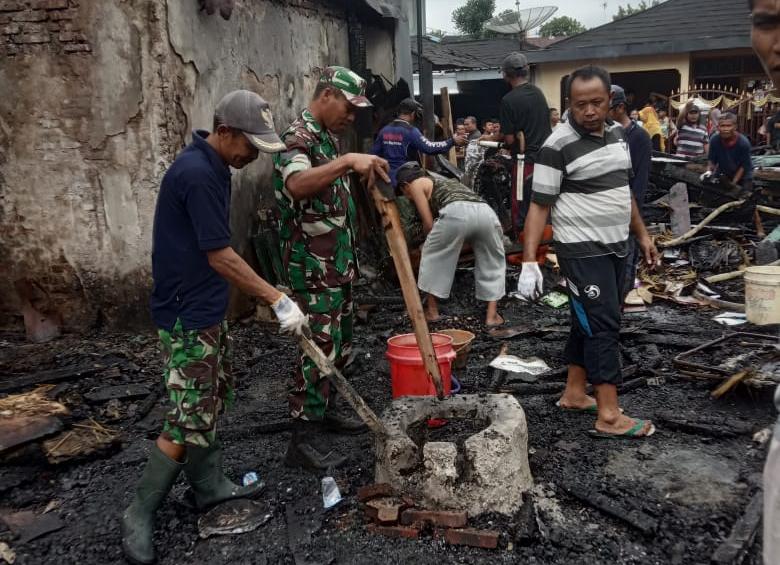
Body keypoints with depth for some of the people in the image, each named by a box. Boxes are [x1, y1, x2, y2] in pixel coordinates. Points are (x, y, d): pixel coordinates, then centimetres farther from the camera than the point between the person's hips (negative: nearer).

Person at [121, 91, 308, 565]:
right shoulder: (197, 173, -23)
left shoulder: (214, 166, 8)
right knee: (189, 420, -5)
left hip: (207, 308, 10)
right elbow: (220, 256, -24)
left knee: (211, 402, 18)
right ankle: (140, 514, 8)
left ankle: (209, 485, 32)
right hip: (187, 316, -10)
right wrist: (278, 300, -21)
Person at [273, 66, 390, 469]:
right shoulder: (298, 137, -16)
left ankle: (323, 409, 33)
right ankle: (301, 441, 0)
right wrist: (348, 161, -46)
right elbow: (296, 184, -39)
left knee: (340, 343, 17)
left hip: (338, 262, 10)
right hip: (313, 266, -10)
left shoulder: (329, 136, 15)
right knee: (320, 346, -8)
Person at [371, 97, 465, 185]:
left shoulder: (384, 130, 8)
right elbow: (429, 148, -16)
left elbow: (374, 154, 10)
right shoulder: (410, 131, -10)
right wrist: (452, 141, -10)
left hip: (387, 179, 6)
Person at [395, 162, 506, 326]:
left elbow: (428, 223, 16)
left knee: (433, 256, 18)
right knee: (493, 264, 24)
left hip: (457, 212, -6)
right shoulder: (441, 180, 43)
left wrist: (428, 239, 35)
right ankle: (492, 315, 20)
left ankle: (432, 311, 24)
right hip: (485, 211, 6)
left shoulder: (416, 184, 22)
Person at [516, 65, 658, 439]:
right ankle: (609, 415, -2)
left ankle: (574, 394, 26)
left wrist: (641, 234, 20)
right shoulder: (558, 146, -15)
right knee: (603, 325, -8)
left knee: (589, 322, 14)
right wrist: (529, 260, -22)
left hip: (616, 247, 8)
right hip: (583, 250, -8)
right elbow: (539, 205, -15)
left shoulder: (616, 134, 9)